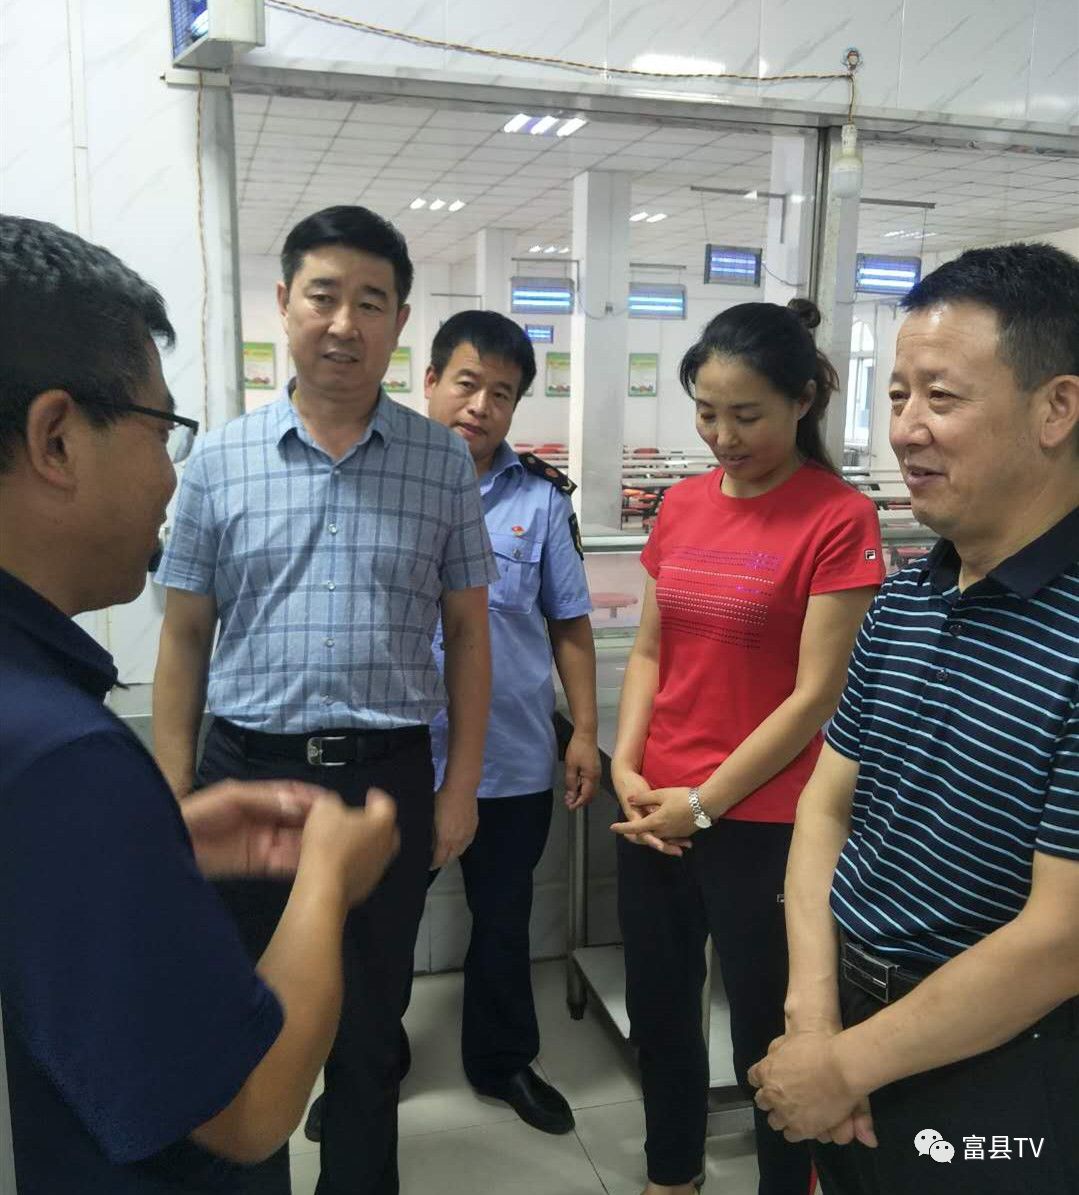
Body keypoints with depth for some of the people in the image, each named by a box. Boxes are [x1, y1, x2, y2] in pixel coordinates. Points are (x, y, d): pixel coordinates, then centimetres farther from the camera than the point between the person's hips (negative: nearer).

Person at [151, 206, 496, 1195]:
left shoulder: (442, 463, -1)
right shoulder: (220, 460, 0)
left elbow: (467, 633, 3)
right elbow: (185, 638, 4)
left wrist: (462, 785, 0)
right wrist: (174, 795, 1)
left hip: (388, 774, 0)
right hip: (248, 766, 1)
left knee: (371, 1028, 17)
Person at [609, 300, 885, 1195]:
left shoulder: (839, 518, -13)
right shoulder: (683, 505, 6)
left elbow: (815, 697, -14)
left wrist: (704, 803, -11)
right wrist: (626, 766, -3)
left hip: (761, 822, -6)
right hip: (655, 812, 6)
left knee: (767, 1035, 11)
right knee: (658, 1012, 20)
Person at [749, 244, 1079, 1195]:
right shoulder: (900, 602, 1)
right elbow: (827, 804, 2)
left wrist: (846, 1063, -14)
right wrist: (813, 1018, -8)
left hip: (998, 1085, -6)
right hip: (853, 1018, 6)